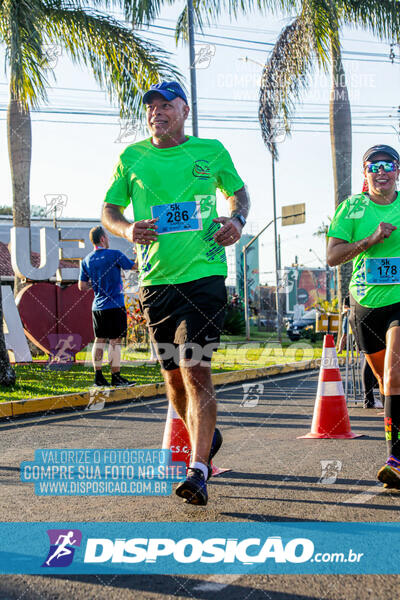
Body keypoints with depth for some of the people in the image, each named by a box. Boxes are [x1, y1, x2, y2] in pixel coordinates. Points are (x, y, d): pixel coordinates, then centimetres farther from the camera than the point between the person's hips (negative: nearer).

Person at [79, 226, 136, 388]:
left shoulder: (86, 260, 7)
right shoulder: (114, 255, -9)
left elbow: (82, 286, 8)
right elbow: (135, 267, 0)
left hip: (97, 306, 6)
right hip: (115, 305, -6)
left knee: (99, 340, 10)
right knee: (115, 340, -3)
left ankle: (98, 375, 10)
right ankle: (115, 376, -2)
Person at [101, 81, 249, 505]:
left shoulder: (211, 151, 6)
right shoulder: (132, 158, 7)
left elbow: (238, 191, 21)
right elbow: (108, 210, 14)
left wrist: (237, 219, -1)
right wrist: (127, 230, -8)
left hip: (204, 275, -3)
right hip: (156, 280, 3)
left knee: (194, 371, -14)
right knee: (173, 376, 11)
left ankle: (198, 471, -11)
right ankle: (207, 438, 38)